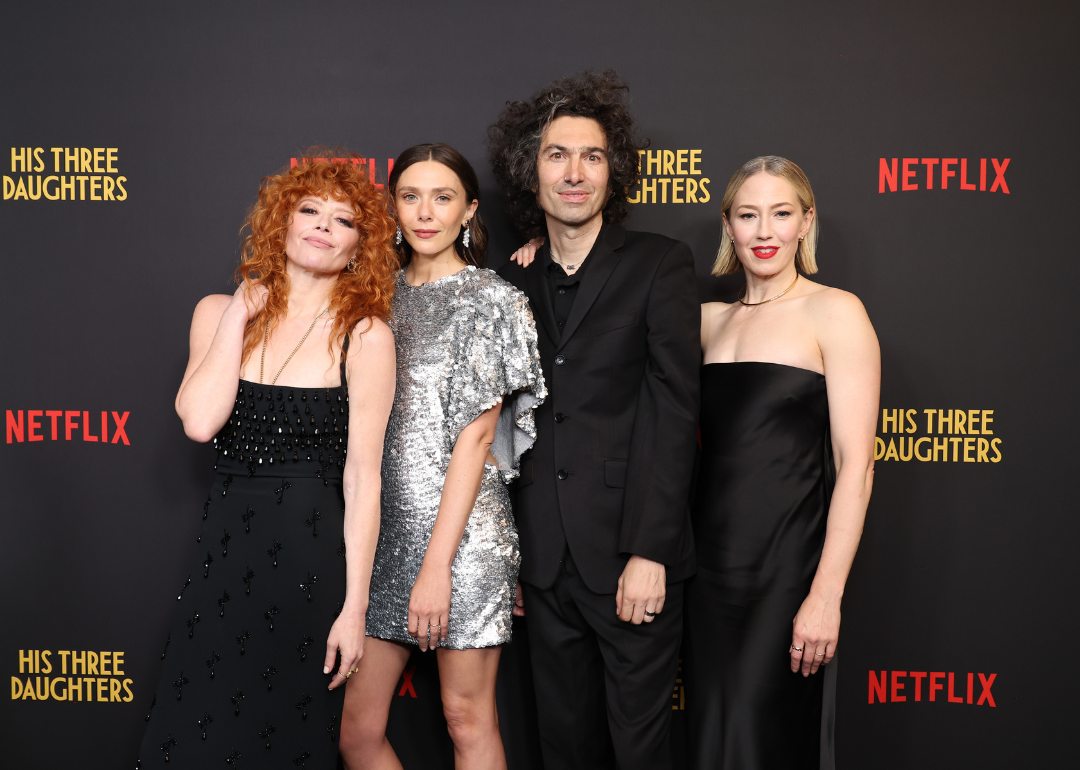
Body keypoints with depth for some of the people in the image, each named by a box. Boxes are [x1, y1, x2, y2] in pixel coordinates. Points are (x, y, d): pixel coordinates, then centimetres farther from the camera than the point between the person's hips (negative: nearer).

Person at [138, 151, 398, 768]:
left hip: (313, 557, -3)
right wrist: (242, 313, -6)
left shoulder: (364, 335, -7)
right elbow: (199, 420, -12)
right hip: (225, 551, 4)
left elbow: (362, 475, -9)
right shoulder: (220, 312, 5)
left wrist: (354, 606, -11)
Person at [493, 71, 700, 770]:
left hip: (632, 557, -4)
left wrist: (650, 552, -15)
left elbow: (675, 410, -9)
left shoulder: (660, 264, -2)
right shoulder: (514, 283, 11)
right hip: (547, 565, 4)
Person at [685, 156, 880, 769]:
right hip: (710, 563, 5)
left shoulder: (835, 312, -6)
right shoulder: (710, 318, 12)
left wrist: (826, 595, -17)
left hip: (786, 567, -5)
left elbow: (856, 465, -11)